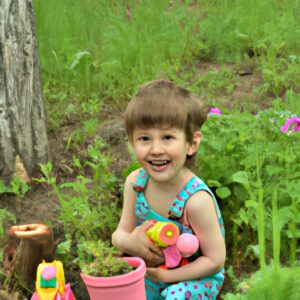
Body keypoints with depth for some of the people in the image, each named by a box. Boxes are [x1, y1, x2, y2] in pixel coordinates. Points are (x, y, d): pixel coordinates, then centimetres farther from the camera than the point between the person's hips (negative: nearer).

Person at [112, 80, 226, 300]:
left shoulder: (196, 199, -29)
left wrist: (166, 275, -24)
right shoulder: (135, 182, -13)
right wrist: (129, 242, -28)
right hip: (152, 272, 6)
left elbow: (215, 260, -22)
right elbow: (120, 234, -4)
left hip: (196, 277, -6)